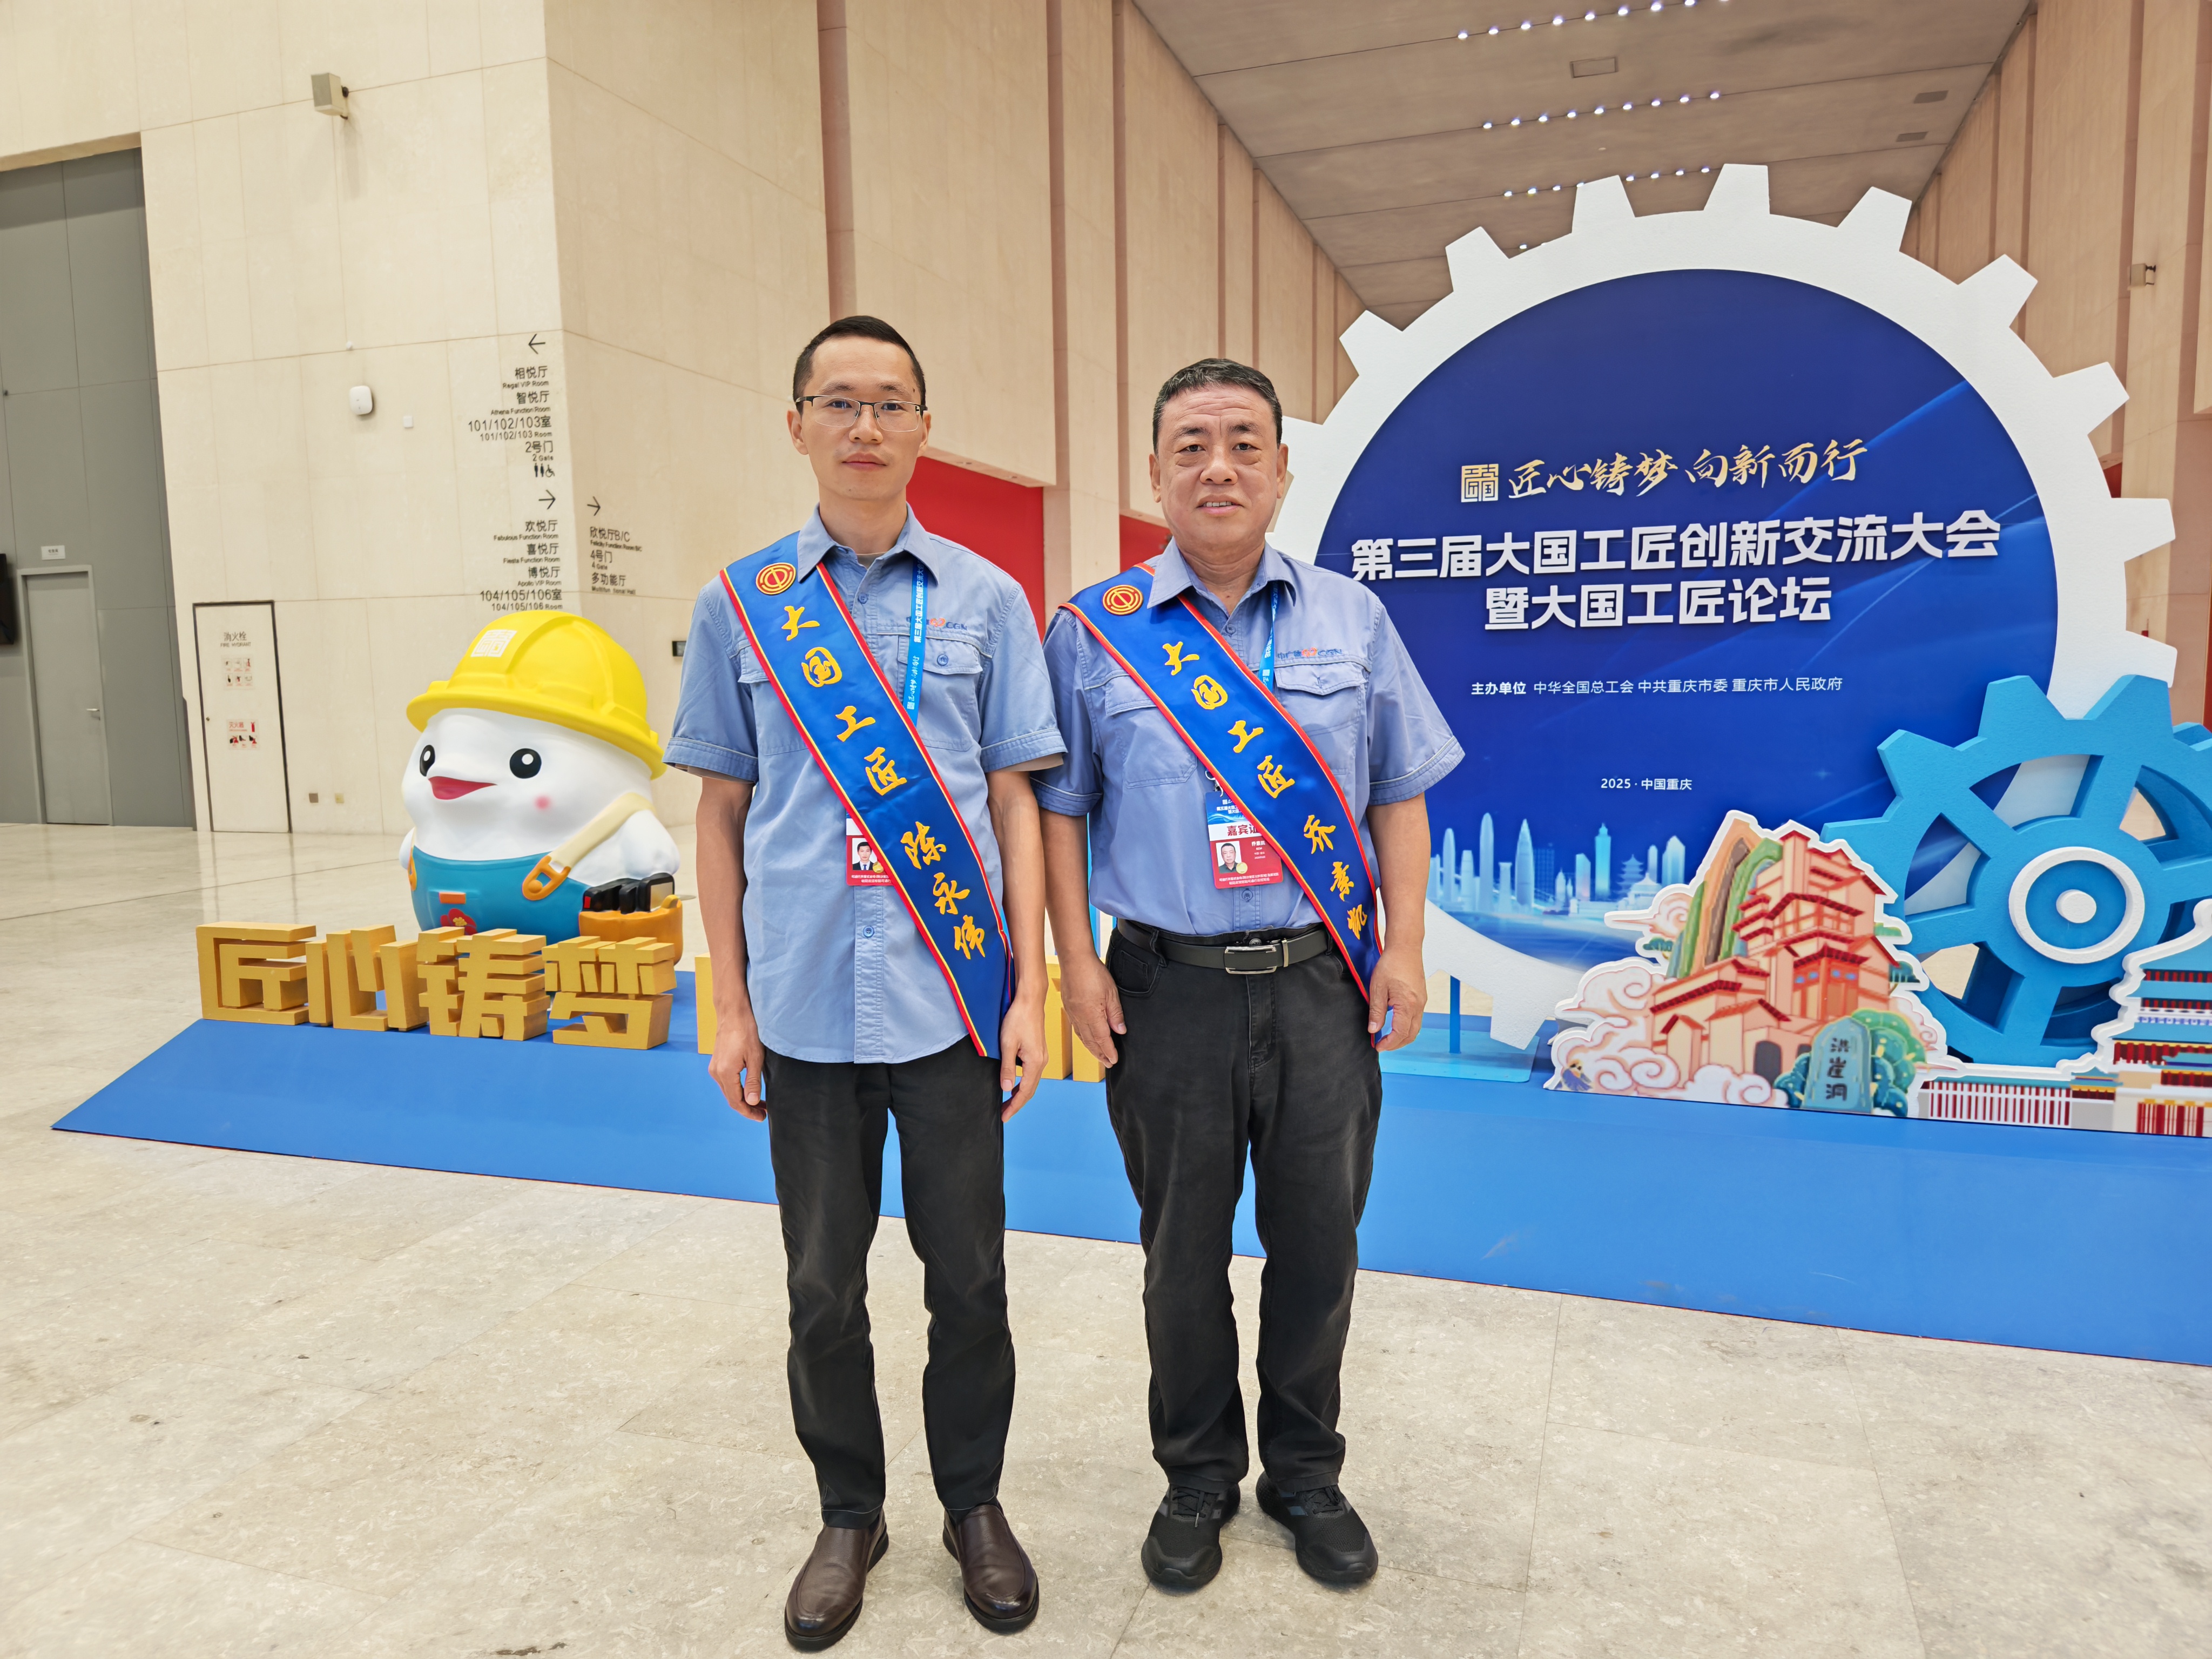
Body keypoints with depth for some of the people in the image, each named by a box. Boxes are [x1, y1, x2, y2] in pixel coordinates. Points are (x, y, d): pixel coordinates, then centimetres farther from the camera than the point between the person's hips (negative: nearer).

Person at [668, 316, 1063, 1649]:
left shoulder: (985, 601, 3)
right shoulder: (740, 605, 5)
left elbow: (1016, 801, 2)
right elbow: (723, 812, 7)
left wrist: (1030, 992, -3)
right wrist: (730, 1004, 3)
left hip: (950, 1000, 0)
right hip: (806, 1005, 1)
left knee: (969, 1276, 10)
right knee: (824, 1287, 13)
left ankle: (976, 1505, 33)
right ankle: (850, 1516, 35)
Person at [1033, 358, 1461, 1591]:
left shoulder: (1350, 619, 6)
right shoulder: (1096, 630, 1)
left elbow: (1400, 796, 7)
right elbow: (1059, 807, 3)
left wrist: (1404, 948, 0)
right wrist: (1076, 959, -4)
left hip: (1323, 986, 2)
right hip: (1168, 990, -1)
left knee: (1320, 1243, 13)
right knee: (1184, 1253, 13)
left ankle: (1307, 1475, 36)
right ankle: (1198, 1478, 35)